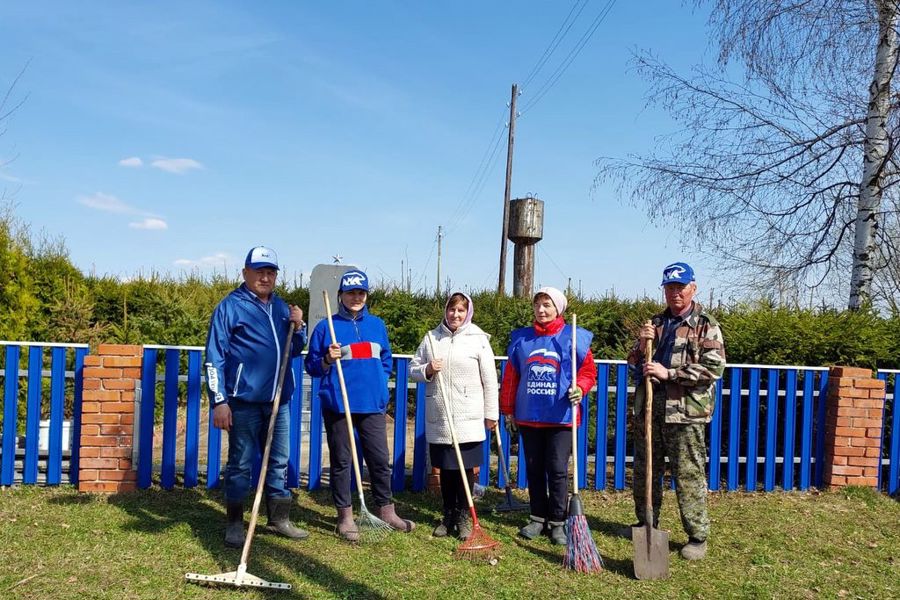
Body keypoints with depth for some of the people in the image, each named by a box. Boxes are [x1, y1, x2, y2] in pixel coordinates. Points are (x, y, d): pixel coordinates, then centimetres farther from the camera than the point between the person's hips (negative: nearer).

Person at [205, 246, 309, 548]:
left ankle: (279, 518, 25)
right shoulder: (230, 306, -4)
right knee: (240, 463, 4)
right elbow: (214, 357, -7)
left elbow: (295, 350, 20)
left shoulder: (281, 307, 13)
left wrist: (298, 326, 0)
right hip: (244, 401, -5)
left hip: (279, 400, 6)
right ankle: (235, 523, 17)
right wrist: (219, 401, -13)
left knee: (279, 462, 12)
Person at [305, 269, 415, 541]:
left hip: (373, 404, 3)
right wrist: (327, 360, -16)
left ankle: (386, 512, 22)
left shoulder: (377, 325, 11)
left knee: (380, 459, 7)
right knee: (341, 462, 6)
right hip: (337, 404, -3)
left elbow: (386, 360, 19)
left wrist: (379, 384, 6)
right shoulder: (326, 327, -1)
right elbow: (312, 366, 2)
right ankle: (345, 517, 19)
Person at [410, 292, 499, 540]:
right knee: (445, 468, 11)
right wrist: (427, 370, -11)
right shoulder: (431, 338, 6)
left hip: (468, 418, -2)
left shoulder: (478, 339, -1)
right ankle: (448, 516, 26)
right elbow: (413, 369, 11)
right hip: (438, 418, 2)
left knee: (466, 468, 4)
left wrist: (491, 414, 0)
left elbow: (489, 379, 0)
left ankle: (464, 517, 19)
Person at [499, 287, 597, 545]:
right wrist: (508, 409, 11)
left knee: (557, 470, -1)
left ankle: (558, 522, 13)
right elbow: (511, 375, 10)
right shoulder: (521, 338, 6)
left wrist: (579, 388, -19)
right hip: (528, 416, 4)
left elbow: (589, 370, 1)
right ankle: (538, 518, 25)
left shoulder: (574, 337, -2)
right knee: (534, 468, 12)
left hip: (561, 416, -3)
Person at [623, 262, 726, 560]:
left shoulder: (706, 325, -2)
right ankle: (646, 522, 31)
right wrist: (642, 345, -6)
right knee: (645, 469, 14)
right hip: (649, 408, 6)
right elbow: (635, 365, 16)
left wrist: (668, 373, -17)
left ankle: (697, 536, 12)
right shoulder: (656, 323, 14)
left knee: (689, 474, 0)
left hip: (685, 412, -5)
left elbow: (714, 367, -13)